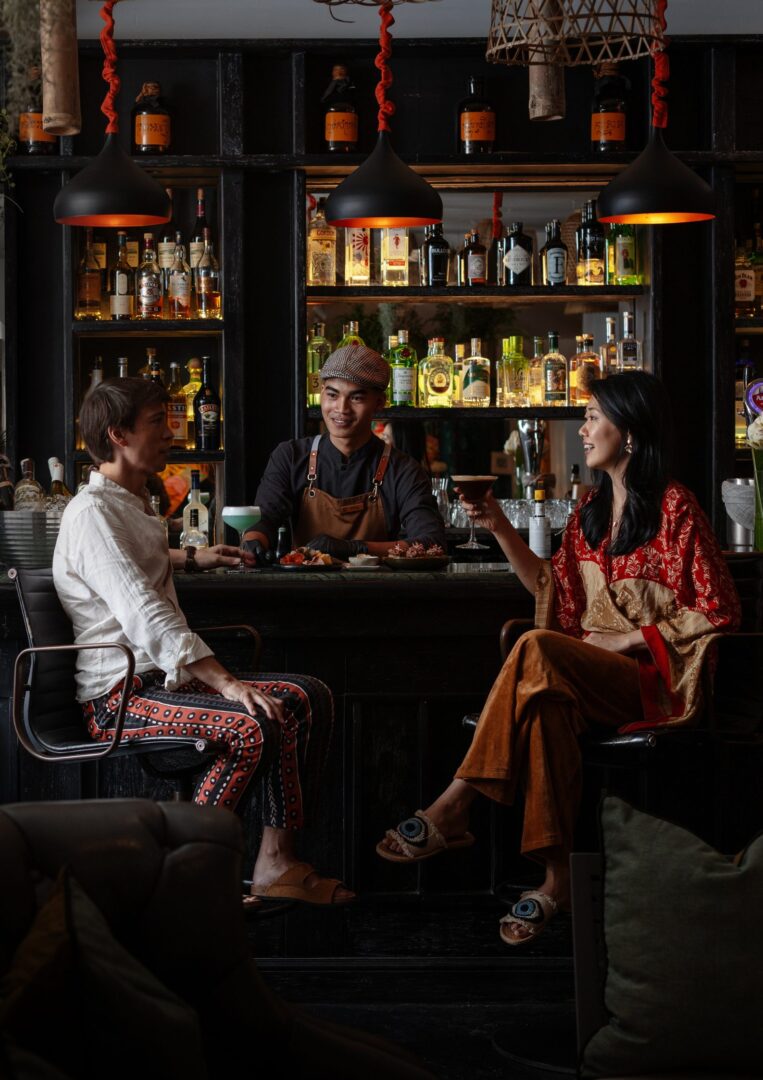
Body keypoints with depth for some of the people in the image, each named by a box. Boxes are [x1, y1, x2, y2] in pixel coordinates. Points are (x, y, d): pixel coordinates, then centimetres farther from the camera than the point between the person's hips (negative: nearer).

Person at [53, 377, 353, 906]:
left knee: (308, 699, -4)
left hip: (166, 676, 10)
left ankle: (276, 861, -7)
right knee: (253, 728, -32)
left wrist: (191, 558, 32)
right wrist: (226, 683, -32)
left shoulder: (132, 503, 19)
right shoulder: (92, 513, -14)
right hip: (120, 694, -10)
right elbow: (143, 614, -26)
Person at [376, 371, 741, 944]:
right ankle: (558, 877, -38)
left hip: (655, 677, -6)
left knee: (536, 651, -32)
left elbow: (716, 613, -7)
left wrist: (629, 639, -11)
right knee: (548, 703, -32)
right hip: (593, 674, 6)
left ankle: (452, 809, -30)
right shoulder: (592, 508, 17)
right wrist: (500, 528, 11)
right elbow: (556, 591, 18)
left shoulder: (674, 508, -6)